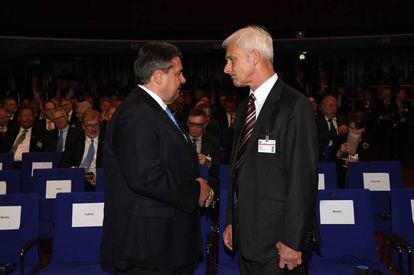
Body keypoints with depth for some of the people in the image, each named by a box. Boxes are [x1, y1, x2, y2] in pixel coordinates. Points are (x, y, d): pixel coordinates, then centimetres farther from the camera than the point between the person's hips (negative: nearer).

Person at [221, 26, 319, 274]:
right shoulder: (245, 107, 13)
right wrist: (232, 222, 14)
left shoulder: (295, 106, -13)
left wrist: (293, 240, -16)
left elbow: (303, 177, -16)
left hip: (276, 240, -7)